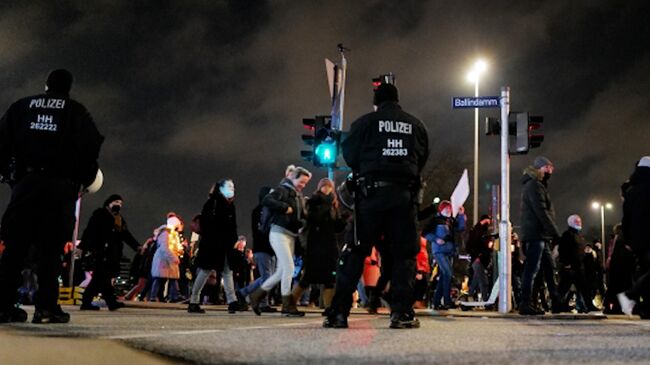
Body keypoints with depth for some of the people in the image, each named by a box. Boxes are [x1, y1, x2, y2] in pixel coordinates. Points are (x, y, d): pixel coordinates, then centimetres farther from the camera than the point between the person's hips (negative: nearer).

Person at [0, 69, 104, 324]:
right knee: (50, 247, -3)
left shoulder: (22, 106, 16)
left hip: (25, 181, 2)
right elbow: (90, 147, 0)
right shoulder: (76, 112, 9)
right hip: (60, 184, -2)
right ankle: (46, 307, -8)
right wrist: (86, 179, 12)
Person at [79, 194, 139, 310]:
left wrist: (136, 246, 6)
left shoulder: (120, 219, 24)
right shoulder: (99, 214, 1)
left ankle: (86, 303, 7)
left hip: (112, 254, 8)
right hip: (99, 252, -8)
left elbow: (126, 235, 19)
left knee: (99, 278, 4)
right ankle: (111, 302, -17)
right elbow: (90, 231, -8)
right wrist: (83, 247, -16)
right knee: (103, 277, -11)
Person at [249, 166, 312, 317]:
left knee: (282, 271, 9)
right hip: (279, 232, -8)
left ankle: (257, 295, 22)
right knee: (289, 267, -12)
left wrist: (303, 222, 1)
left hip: (291, 235, 8)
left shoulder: (299, 196, 19)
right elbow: (266, 201, -21)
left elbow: (302, 217, 22)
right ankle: (288, 305, -5)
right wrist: (285, 207, -20)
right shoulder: (283, 190, -5)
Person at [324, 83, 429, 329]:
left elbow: (349, 155, 4)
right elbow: (423, 160, 12)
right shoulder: (416, 126, 11)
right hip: (405, 194, 2)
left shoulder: (365, 123, 3)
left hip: (372, 191, -1)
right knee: (404, 254, 7)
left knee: (355, 252, 2)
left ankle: (339, 312, 0)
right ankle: (401, 313, 1)